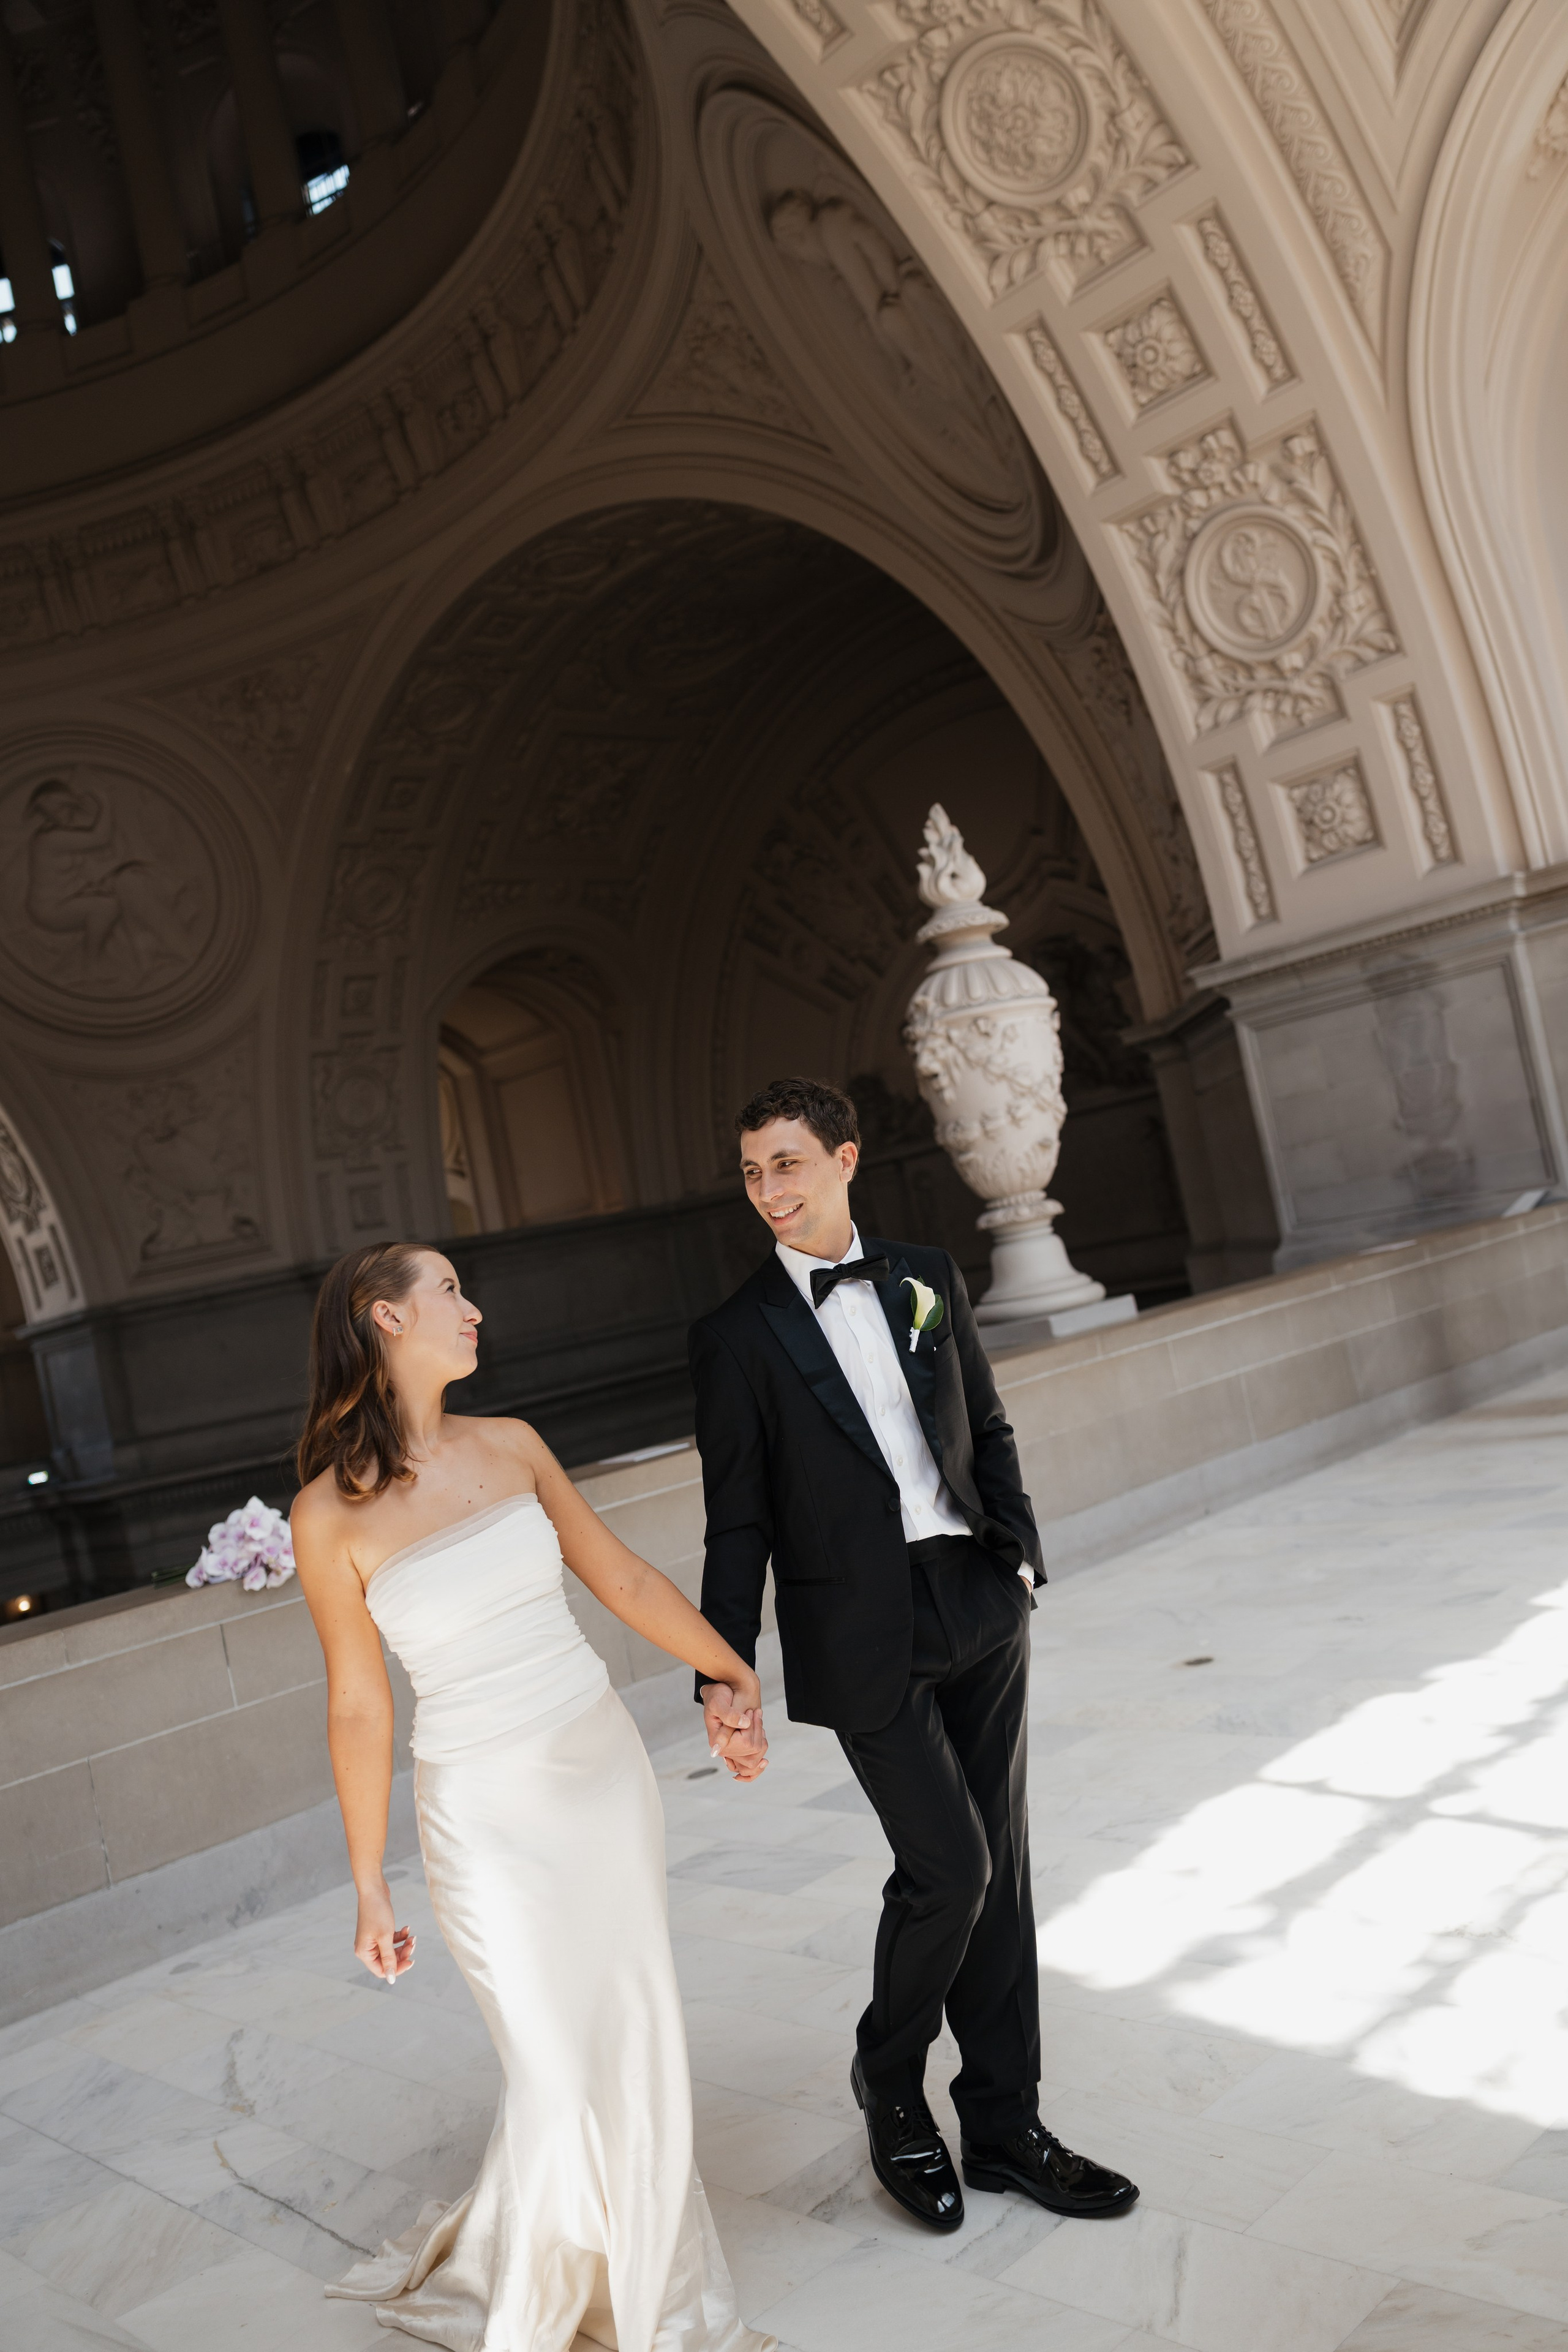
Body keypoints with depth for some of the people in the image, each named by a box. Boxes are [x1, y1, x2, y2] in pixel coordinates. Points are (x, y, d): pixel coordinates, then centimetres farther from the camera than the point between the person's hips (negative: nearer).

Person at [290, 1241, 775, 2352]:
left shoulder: (511, 1447, 0)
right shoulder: (332, 1513, -12)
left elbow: (625, 1576, 5)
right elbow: (360, 1707, -5)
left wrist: (736, 1674, -2)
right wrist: (371, 1889, 1)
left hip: (606, 1770, 4)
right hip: (487, 1814, -4)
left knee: (642, 2047, 16)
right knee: (563, 2080, 5)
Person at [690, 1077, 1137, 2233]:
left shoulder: (928, 1278, 7)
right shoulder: (737, 1337, -5)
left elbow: (989, 1430, 14)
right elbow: (738, 1525, -4)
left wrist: (1018, 1553, 3)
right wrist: (726, 1674, -9)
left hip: (976, 1604, 4)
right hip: (861, 1634, -4)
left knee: (998, 1863, 11)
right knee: (948, 1864, -4)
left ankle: (1004, 2124, 28)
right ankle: (890, 2088, 25)